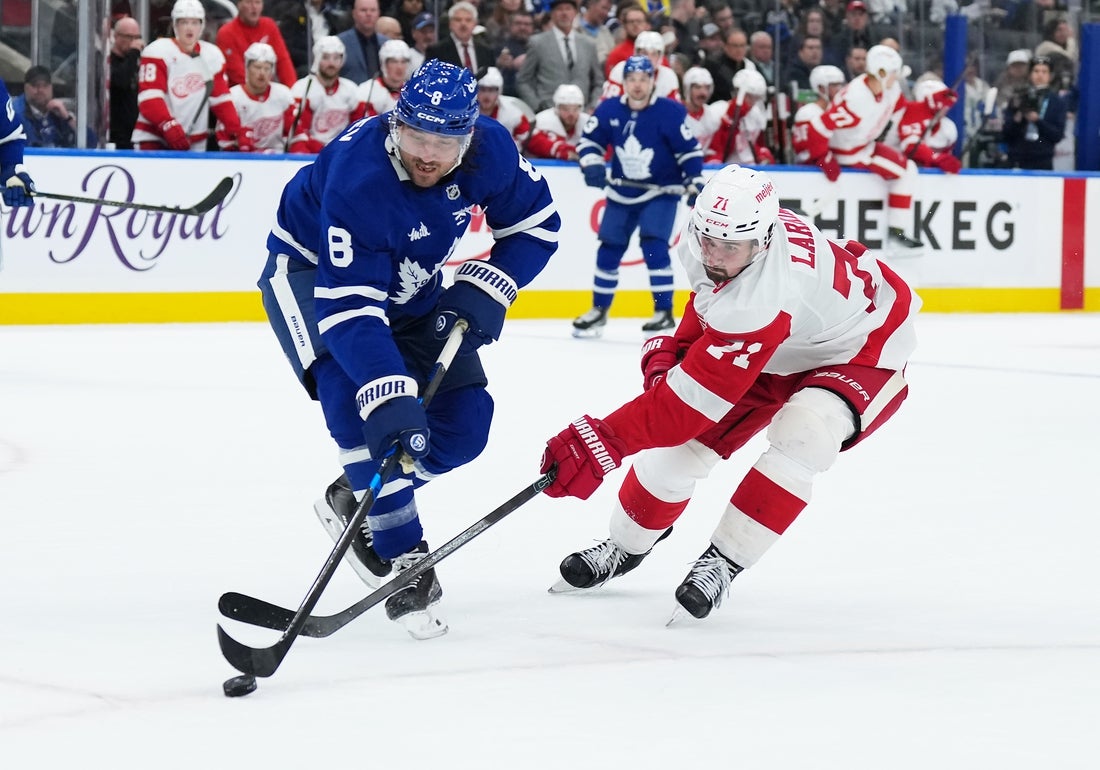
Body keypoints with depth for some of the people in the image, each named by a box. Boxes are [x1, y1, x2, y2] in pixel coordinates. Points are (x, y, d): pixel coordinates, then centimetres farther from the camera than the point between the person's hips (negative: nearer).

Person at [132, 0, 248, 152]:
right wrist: (169, 126, -32)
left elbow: (221, 100, 11)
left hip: (194, 145, 5)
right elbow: (149, 97, -18)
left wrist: (237, 132, -1)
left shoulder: (213, 56, 8)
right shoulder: (157, 52, -9)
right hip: (153, 139, -5)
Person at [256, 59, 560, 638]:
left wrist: (485, 289, -19)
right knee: (357, 398, -31)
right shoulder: (358, 176, -39)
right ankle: (402, 558, -21)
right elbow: (348, 304, -43)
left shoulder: (491, 150, -23)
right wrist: (388, 394, -52)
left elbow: (537, 222, -4)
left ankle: (356, 500, 17)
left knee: (465, 421, -5)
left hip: (410, 285, 6)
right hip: (311, 270, -6)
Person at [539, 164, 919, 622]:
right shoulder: (704, 238, -22)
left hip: (863, 351, -8)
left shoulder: (762, 299, -44)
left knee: (801, 436, -35)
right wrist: (672, 350, -5)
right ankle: (626, 546, 22)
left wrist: (602, 441, -42)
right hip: (779, 348, 8)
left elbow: (695, 396, -42)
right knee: (681, 439, -2)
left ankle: (723, 561, -20)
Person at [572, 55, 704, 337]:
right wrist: (592, 165, -17)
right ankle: (599, 310, 23)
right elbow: (589, 141, 1)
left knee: (654, 245, -20)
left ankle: (664, 311, -13)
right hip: (621, 193, 4)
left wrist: (694, 183, -16)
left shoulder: (670, 112, -15)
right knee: (609, 249, 8)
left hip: (660, 192, -4)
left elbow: (690, 150, -9)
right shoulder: (609, 110, -8)